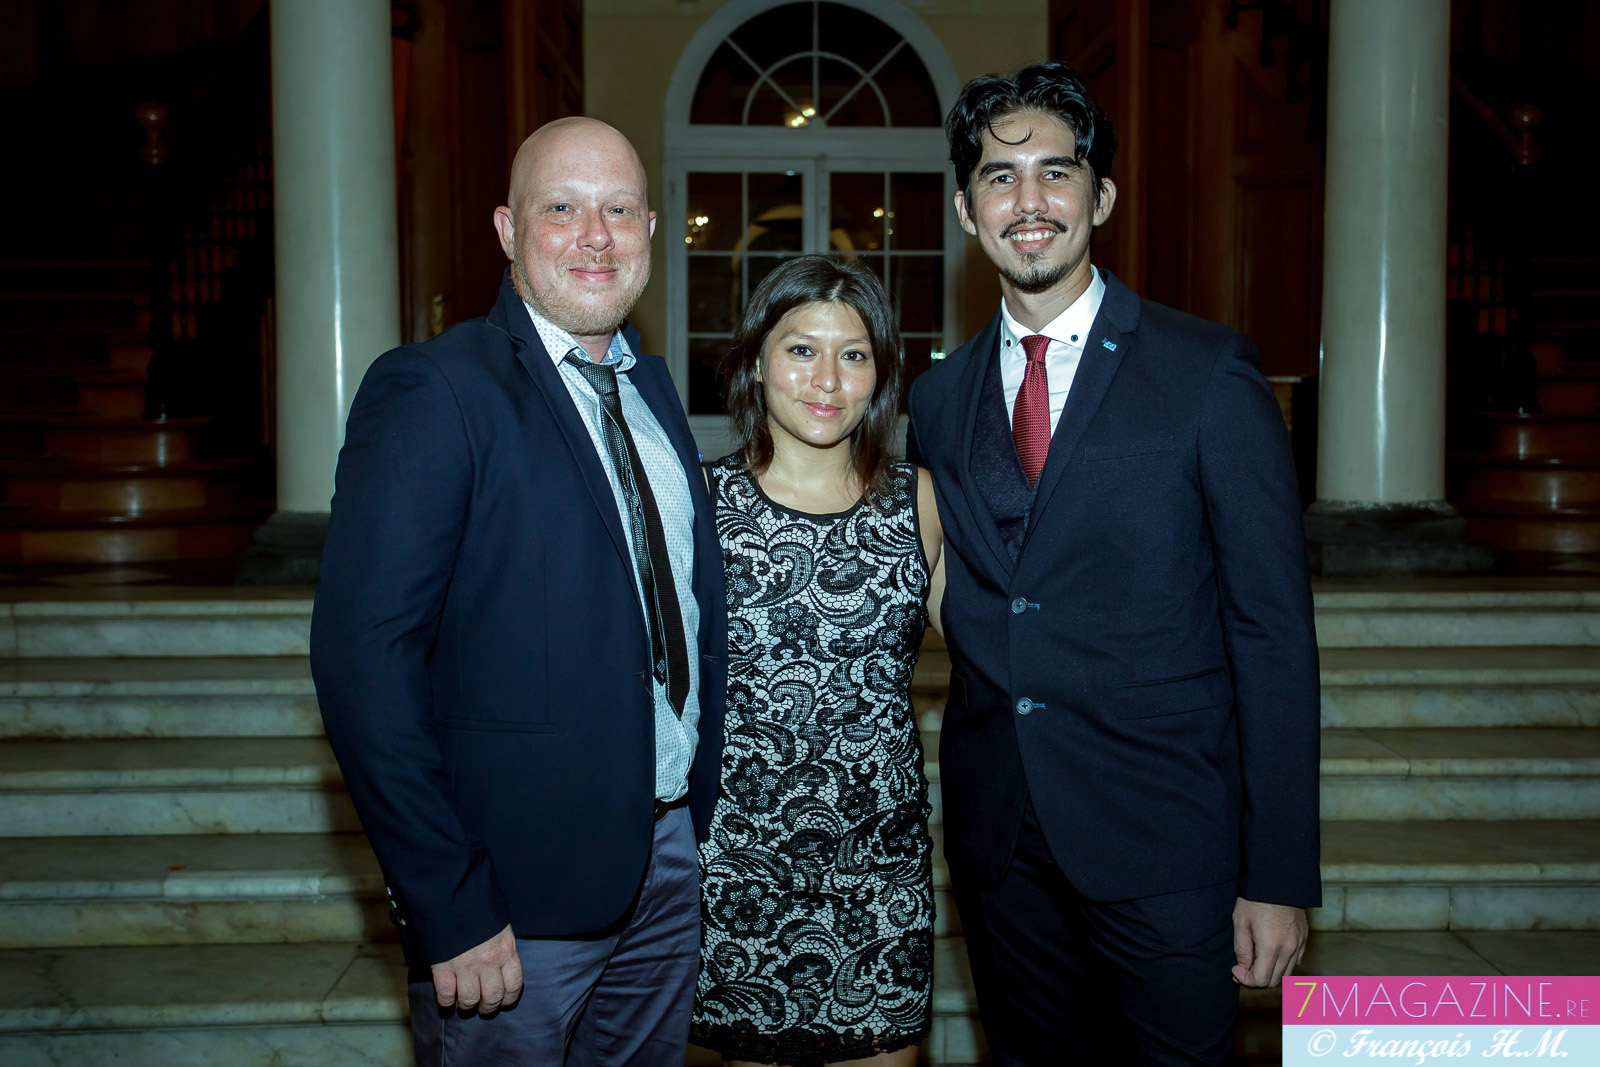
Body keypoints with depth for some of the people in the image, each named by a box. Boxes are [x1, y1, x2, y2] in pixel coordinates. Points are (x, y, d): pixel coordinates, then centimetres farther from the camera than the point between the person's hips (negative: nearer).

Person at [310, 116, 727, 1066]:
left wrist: (697, 805, 7)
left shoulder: (649, 385, 9)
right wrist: (451, 910, -21)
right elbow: (363, 661, -20)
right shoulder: (432, 393, -14)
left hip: (670, 851, 7)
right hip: (516, 887, -7)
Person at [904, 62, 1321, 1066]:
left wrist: (1281, 875, -10)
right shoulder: (940, 398, 7)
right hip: (1001, 844, 4)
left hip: (1167, 842, -4)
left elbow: (1275, 632, -9)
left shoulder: (1210, 372, -7)